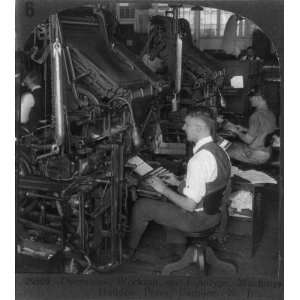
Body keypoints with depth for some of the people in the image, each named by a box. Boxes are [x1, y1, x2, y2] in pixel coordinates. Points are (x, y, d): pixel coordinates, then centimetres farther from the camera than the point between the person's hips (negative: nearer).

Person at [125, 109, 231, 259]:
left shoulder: (199, 160, -30)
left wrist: (164, 189, -14)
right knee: (169, 198, 31)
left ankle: (128, 250, 25)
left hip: (197, 218, -9)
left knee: (141, 206, 3)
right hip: (214, 212, 9)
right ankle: (178, 244, 34)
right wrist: (178, 183, 10)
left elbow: (190, 205, -27)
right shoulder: (219, 150, -1)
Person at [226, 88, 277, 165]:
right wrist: (244, 129, 16)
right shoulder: (271, 114, 4)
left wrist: (236, 131, -3)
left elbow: (248, 140, -19)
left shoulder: (257, 115, -22)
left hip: (256, 155, -9)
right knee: (234, 144, 21)